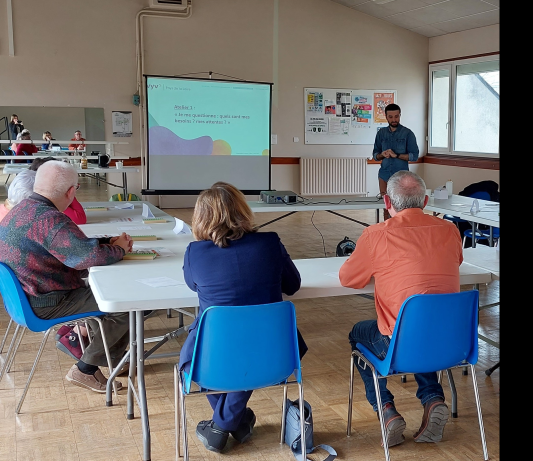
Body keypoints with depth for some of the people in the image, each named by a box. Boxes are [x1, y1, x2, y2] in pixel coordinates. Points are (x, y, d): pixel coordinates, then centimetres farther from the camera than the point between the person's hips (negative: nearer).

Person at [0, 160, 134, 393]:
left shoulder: (21, 210, 7)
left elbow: (74, 243, 13)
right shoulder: (48, 219, -27)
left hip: (25, 293, 11)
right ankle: (85, 370, 6)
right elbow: (88, 255, -33)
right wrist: (118, 249, -13)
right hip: (44, 304, -11)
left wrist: (110, 241, 3)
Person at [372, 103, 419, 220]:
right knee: (386, 206, 5)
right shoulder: (381, 133, 10)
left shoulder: (407, 133, -1)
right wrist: (382, 155, -11)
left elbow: (414, 156, -5)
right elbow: (375, 155, 12)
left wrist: (396, 155, -16)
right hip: (384, 174, 3)